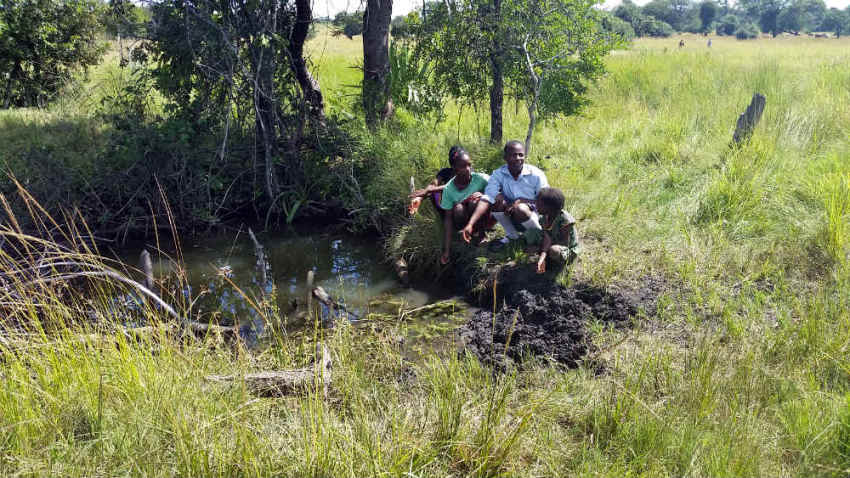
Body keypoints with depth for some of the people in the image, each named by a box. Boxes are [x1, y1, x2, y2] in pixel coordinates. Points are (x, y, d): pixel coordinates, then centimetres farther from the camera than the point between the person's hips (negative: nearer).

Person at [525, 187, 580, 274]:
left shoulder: (565, 220, -29)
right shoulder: (544, 217, -11)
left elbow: (564, 245, -27)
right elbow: (546, 238, -21)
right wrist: (542, 257, -38)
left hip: (569, 251, -6)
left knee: (554, 250, -41)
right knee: (530, 233, -8)